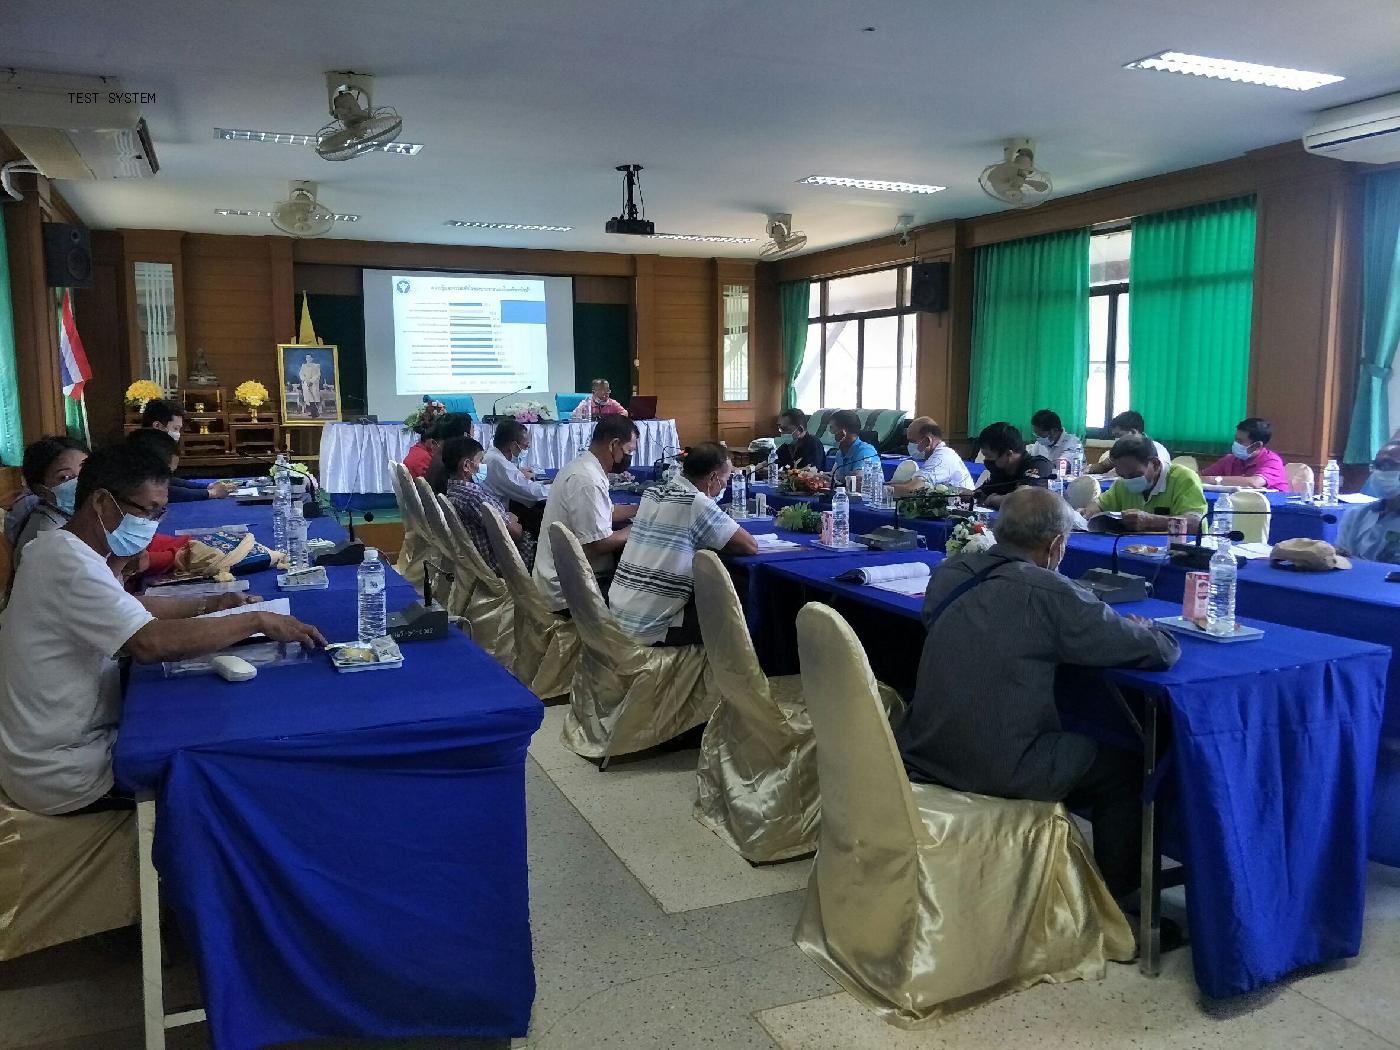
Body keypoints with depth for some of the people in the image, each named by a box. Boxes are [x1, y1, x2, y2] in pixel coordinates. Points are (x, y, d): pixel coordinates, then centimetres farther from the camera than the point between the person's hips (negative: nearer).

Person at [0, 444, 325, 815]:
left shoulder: (60, 547, 5)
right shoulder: (70, 563, -27)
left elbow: (128, 610, 17)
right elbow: (152, 643, -38)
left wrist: (210, 604, 7)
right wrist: (257, 621, -30)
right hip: (65, 776, -9)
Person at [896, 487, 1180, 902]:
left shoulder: (949, 572, 2)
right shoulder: (1048, 592, -17)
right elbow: (1161, 651, -10)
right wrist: (1138, 630, 14)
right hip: (999, 770, -7)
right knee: (1126, 769, 16)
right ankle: (1112, 897, 31)